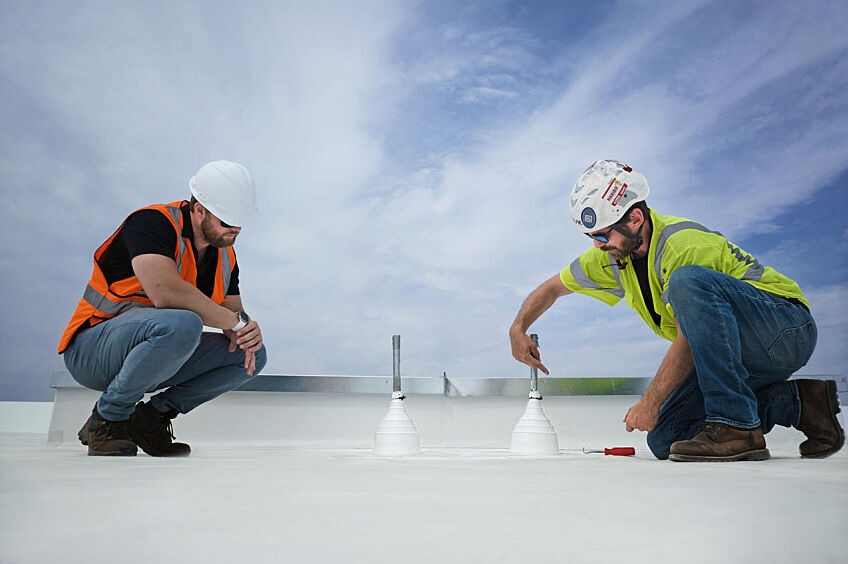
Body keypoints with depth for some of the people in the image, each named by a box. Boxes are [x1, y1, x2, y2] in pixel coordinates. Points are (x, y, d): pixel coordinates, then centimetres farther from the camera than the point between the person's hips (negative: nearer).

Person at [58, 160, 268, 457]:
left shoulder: (224, 254, 5)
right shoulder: (152, 222, -19)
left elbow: (234, 309, 15)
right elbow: (166, 294, -34)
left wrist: (247, 333, -10)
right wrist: (236, 322, -23)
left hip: (155, 353, 8)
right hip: (91, 351, -8)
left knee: (252, 355, -2)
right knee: (182, 324, -37)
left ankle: (151, 417, 0)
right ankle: (106, 420, -14)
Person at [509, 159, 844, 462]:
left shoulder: (683, 243, -24)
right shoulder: (614, 255, 1)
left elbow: (690, 337, -25)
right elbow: (553, 287, 14)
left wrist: (651, 401, -22)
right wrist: (518, 330, -1)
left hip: (787, 330, -9)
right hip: (733, 351, 9)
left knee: (688, 281, -35)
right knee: (665, 439, -5)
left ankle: (738, 426, -30)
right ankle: (799, 403, 4)